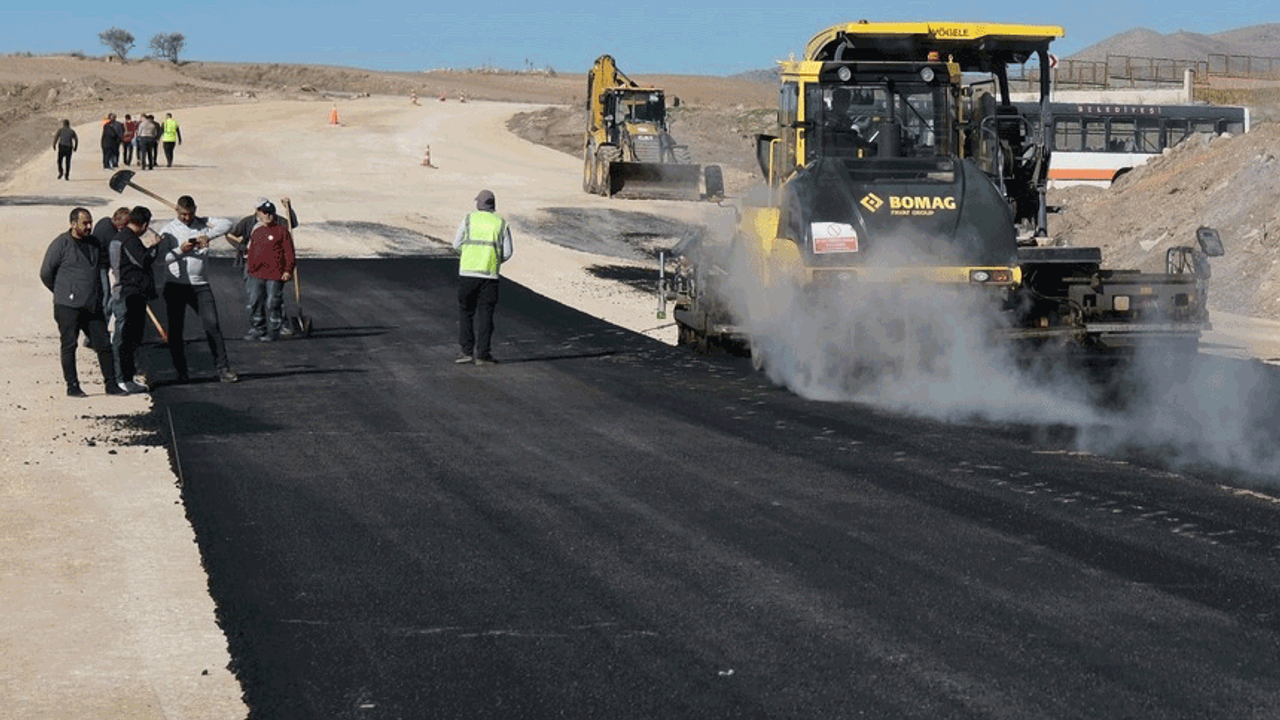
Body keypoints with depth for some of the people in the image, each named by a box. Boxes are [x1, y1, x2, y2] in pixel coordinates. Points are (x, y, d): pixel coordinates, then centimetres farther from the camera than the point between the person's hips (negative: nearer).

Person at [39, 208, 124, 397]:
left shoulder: (94, 243, 12)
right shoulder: (61, 244, -6)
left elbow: (102, 268, 25)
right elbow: (46, 273, -1)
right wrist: (63, 292, 9)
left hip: (93, 305, 5)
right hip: (68, 306, -5)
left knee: (103, 344, 3)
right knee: (69, 346, 1)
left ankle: (111, 384, 8)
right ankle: (72, 386, 7)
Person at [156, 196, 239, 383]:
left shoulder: (203, 223, 9)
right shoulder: (168, 230, 4)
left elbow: (226, 224, -6)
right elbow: (162, 258, -6)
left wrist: (208, 235, -20)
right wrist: (180, 250, -21)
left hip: (199, 284, 1)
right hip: (175, 285, -1)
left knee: (212, 324, -9)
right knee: (175, 329, 2)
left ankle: (223, 368, -8)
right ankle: (181, 372, 12)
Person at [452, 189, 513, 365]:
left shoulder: (469, 219, 2)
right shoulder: (501, 223, 4)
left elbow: (456, 245, 5)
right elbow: (507, 252, 3)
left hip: (467, 272, 0)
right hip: (490, 274, 0)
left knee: (466, 311, 11)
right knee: (485, 314, 4)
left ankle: (467, 350, 6)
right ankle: (482, 354, 1)